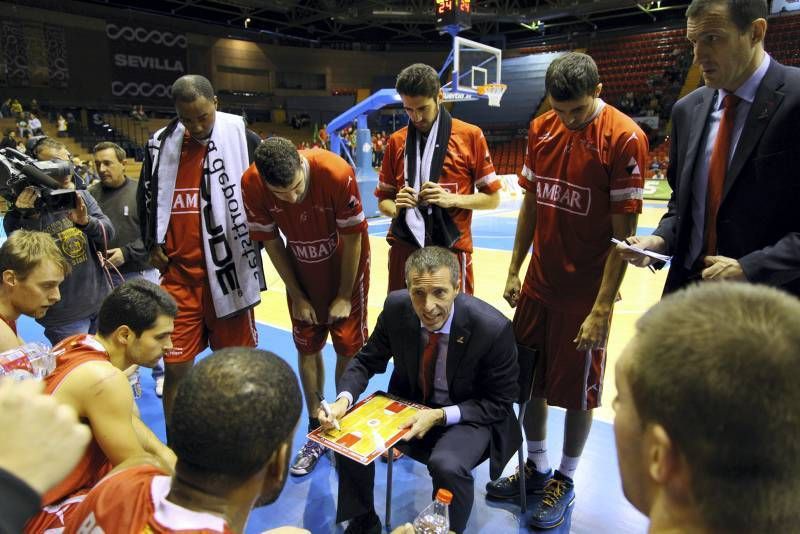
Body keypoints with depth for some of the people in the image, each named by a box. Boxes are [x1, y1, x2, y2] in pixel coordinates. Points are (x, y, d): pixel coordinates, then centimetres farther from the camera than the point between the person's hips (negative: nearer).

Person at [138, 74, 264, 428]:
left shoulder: (242, 138, -3)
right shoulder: (160, 144, 6)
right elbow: (145, 198, 20)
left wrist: (255, 237, 1)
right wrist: (152, 244, 12)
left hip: (229, 272, -2)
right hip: (178, 275, 2)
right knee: (175, 368, 6)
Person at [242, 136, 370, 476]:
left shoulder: (337, 173, -32)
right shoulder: (252, 184, -23)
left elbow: (351, 237, -20)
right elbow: (271, 241, -10)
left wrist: (344, 295, -11)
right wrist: (296, 296, -4)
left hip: (346, 267, -2)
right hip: (302, 273, 3)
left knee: (348, 347, 2)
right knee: (307, 348, 7)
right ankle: (316, 431, 22)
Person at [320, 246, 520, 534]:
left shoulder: (493, 328, -27)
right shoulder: (396, 307, -17)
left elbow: (500, 403, -14)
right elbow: (367, 360, -2)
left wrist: (441, 416, -27)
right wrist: (344, 399, -22)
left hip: (469, 415, -3)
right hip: (409, 402, 4)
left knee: (447, 465, -32)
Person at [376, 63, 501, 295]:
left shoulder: (470, 136, -1)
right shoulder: (396, 141, 7)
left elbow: (492, 198, 1)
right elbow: (383, 200, 12)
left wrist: (452, 199, -15)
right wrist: (396, 208, -10)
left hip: (451, 249, -2)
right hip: (405, 249, 3)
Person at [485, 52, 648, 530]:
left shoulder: (624, 139, -14)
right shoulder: (542, 129, 3)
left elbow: (623, 232, -14)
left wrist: (602, 308, -16)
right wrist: (515, 270, 8)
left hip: (584, 293, -5)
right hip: (538, 285, 6)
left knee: (577, 393, 10)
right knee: (529, 381, 14)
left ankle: (565, 482, 32)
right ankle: (537, 469, 36)